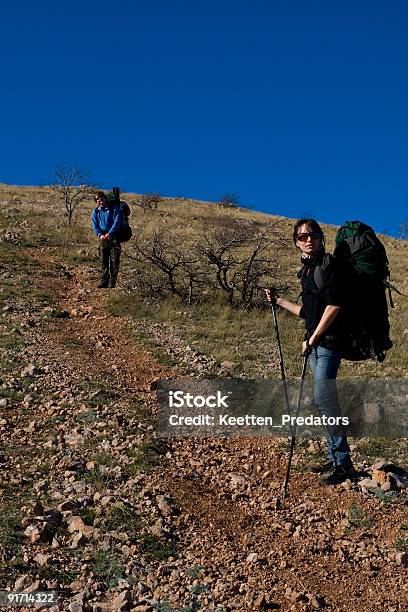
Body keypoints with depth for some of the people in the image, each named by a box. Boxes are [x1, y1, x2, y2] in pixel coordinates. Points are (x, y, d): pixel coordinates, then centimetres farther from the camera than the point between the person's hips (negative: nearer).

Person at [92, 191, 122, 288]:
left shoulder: (114, 208, -1)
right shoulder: (95, 211, 11)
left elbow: (117, 222, -10)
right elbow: (95, 225, 4)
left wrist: (109, 233, -21)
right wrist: (100, 235, -15)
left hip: (114, 237, -3)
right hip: (103, 238, 4)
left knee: (114, 262, -5)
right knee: (103, 262, 3)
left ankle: (112, 283, 0)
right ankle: (104, 281, 7)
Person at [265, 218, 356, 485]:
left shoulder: (329, 265, -10)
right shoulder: (307, 270, 16)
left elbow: (334, 306, -17)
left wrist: (312, 339, -15)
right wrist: (278, 300, 27)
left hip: (329, 341, -9)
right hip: (316, 344, 9)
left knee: (324, 398, -12)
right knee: (325, 400, 12)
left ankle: (344, 464, -3)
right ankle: (335, 459, 22)